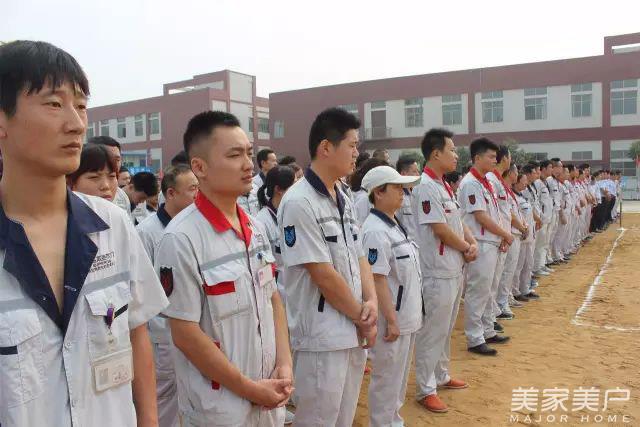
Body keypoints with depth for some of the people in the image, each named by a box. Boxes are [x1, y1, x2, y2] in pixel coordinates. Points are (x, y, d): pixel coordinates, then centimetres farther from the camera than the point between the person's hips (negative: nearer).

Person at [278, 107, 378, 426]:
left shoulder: (343, 198, 8)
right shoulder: (299, 202, -19)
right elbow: (323, 275, -20)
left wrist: (371, 301, -6)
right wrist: (363, 317, -9)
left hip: (354, 332, 8)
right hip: (322, 337, -8)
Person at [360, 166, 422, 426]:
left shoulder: (395, 225, 9)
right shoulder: (376, 231, -21)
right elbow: (378, 279, -23)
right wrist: (391, 321, -21)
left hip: (407, 316, 10)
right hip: (391, 319, -10)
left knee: (399, 376, 22)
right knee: (386, 378, 6)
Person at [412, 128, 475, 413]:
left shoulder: (444, 185, 12)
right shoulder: (425, 186, -19)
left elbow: (457, 221, 16)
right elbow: (441, 230, -20)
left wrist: (472, 243, -2)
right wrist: (466, 249, -6)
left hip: (455, 269, 10)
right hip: (437, 272, -10)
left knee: (446, 328, 20)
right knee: (432, 331, 1)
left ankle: (441, 376, 36)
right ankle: (425, 389, 14)